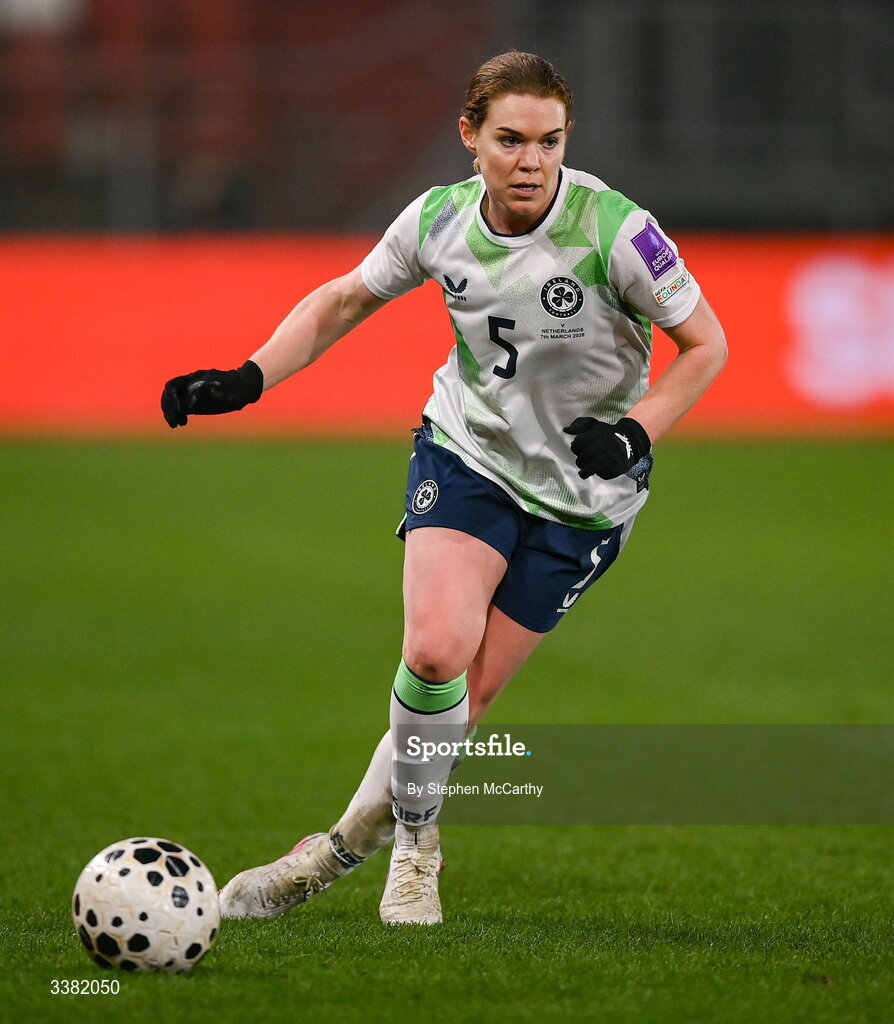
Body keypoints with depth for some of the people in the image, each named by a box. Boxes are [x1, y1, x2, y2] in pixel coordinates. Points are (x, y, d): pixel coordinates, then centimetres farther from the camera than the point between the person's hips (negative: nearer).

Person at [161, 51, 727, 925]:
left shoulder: (614, 231, -21)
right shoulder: (439, 220, -10)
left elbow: (704, 344, -9)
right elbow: (343, 301, 8)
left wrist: (636, 433, -23)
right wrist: (248, 379, -4)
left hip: (581, 493, -1)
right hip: (465, 452, 2)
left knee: (467, 697, -2)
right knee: (435, 649, -22)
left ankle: (350, 842, 19)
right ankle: (414, 843, 1)